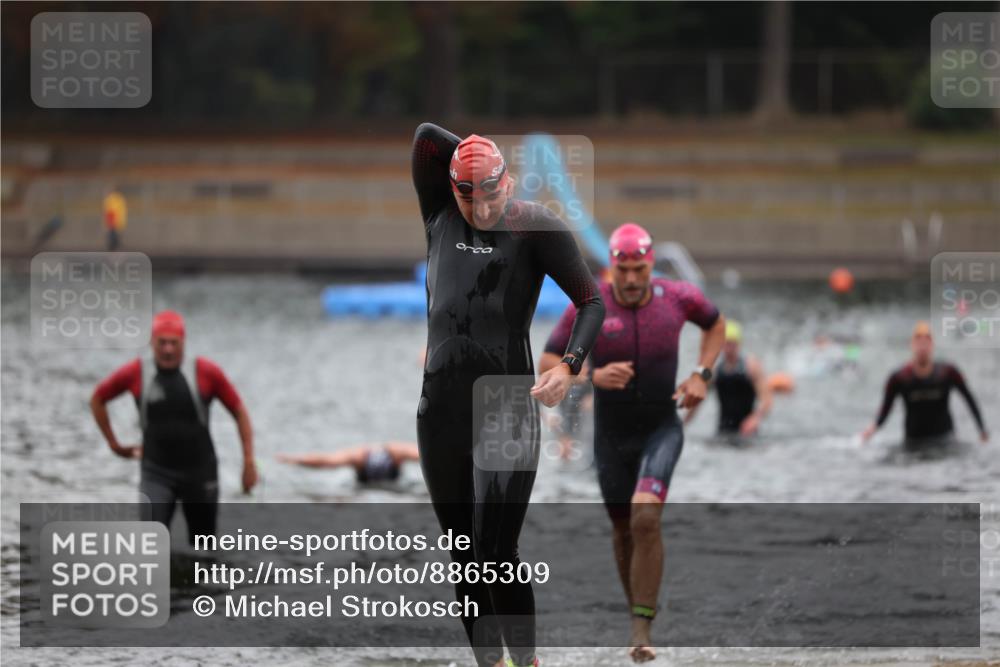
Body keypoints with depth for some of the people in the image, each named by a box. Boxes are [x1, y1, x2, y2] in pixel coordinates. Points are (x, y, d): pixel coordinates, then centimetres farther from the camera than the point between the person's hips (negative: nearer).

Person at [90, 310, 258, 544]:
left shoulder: (206, 372, -10)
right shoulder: (136, 373, -7)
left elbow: (239, 412, -2)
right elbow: (97, 399, 10)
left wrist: (249, 462, -6)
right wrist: (114, 444, 9)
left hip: (200, 471, 1)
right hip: (156, 474, -1)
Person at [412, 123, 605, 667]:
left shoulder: (536, 226, -3)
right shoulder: (439, 216, 8)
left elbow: (592, 301, -5)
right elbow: (427, 137, -2)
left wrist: (569, 365, -20)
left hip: (508, 409, -4)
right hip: (440, 409, 5)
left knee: (497, 556, -13)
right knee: (463, 560, 7)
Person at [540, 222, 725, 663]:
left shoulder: (677, 298, -9)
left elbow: (715, 323, 13)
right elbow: (547, 363, -11)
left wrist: (701, 375, -1)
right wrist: (593, 376, -29)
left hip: (661, 430, -2)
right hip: (612, 436, 2)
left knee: (645, 518, -22)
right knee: (624, 528, 12)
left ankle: (642, 631, -21)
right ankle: (639, 615, 34)